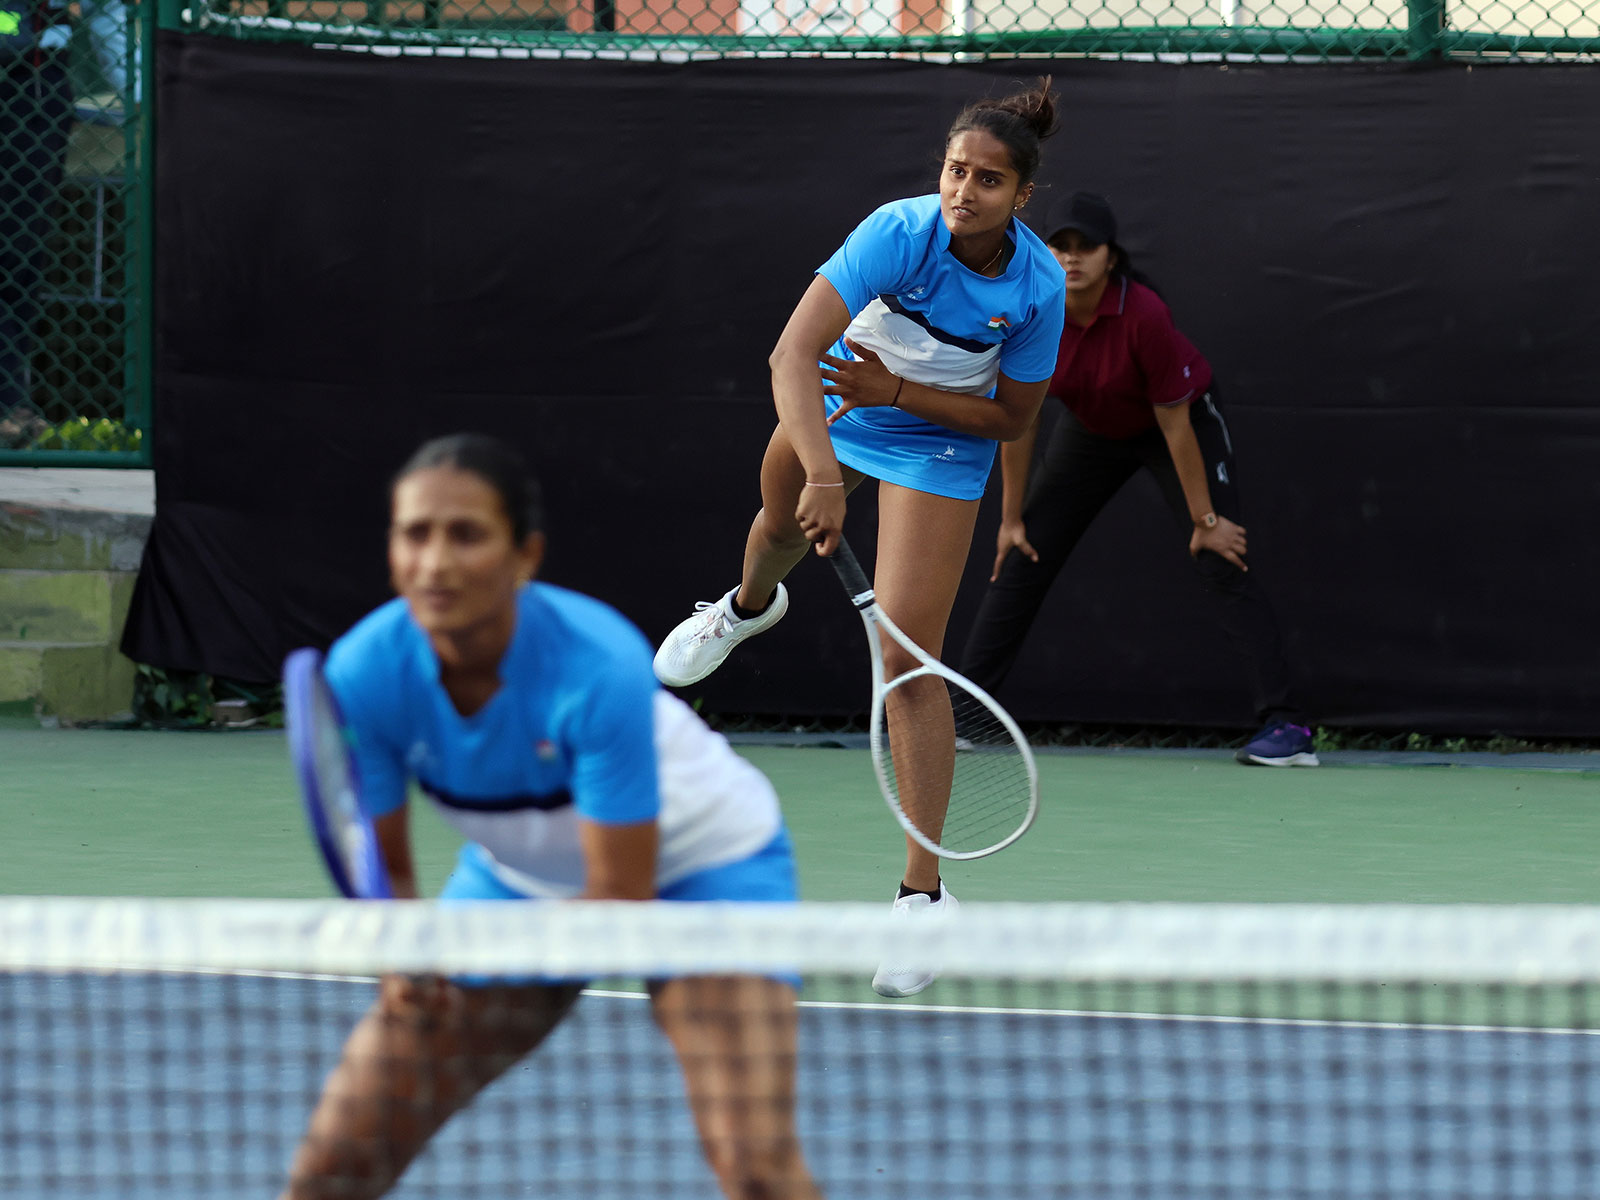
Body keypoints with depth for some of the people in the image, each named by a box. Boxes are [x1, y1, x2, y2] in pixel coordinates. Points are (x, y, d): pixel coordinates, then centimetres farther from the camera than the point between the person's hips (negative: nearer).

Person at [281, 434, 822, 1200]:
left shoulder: (598, 669, -36)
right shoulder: (363, 673, -25)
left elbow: (620, 898, -31)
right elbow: (381, 866, -12)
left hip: (696, 863, -4)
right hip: (515, 874, 4)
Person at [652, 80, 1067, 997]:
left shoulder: (1039, 287, -28)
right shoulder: (899, 234, -34)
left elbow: (1013, 418, -16)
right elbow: (793, 354, -41)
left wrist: (901, 393, -29)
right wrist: (824, 478, -52)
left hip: (940, 446, -2)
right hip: (834, 402, 2)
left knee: (909, 655, -13)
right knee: (784, 524, 33)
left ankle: (925, 894, -9)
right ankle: (750, 608, 75)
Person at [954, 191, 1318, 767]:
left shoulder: (1143, 316, -34)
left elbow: (1175, 422, -27)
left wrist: (1204, 521, -21)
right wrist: (1011, 518, -5)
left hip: (1180, 418, -5)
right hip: (1093, 428, 5)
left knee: (1223, 561, -17)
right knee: (1021, 557, 1)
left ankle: (1285, 725, -20)